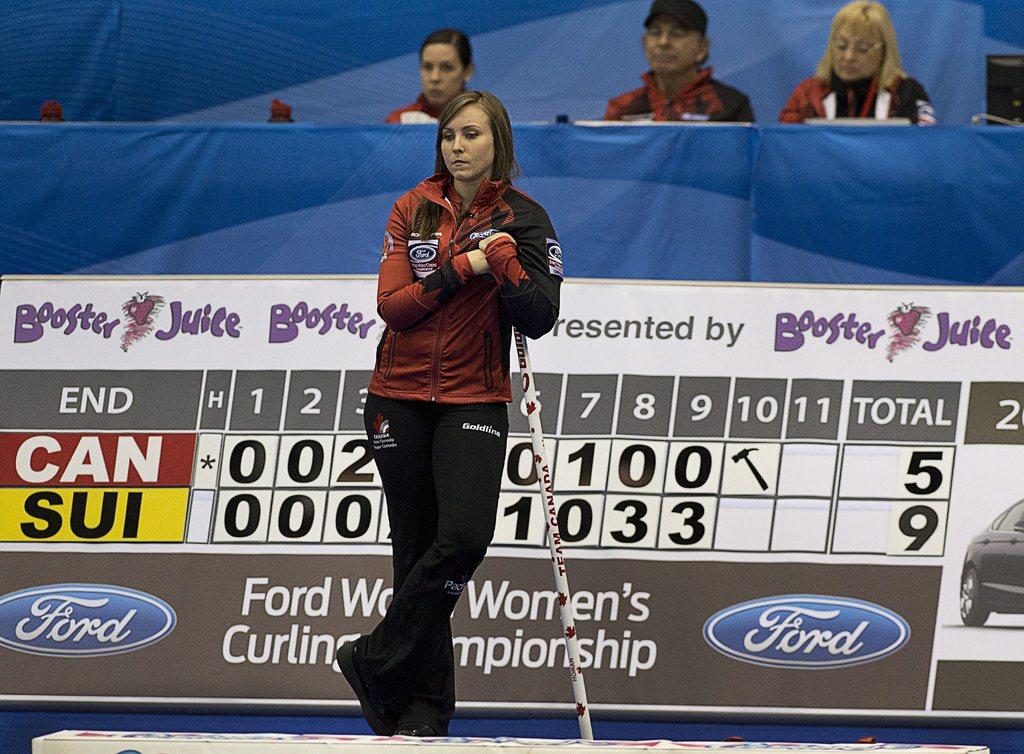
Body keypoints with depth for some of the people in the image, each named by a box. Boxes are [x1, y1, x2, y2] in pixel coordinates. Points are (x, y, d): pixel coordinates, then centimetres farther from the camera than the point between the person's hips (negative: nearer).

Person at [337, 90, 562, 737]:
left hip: (474, 401, -2)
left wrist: (506, 265, -22)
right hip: (402, 397, 2)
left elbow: (539, 320, -8)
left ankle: (375, 662, -5)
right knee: (416, 549, 2)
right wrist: (462, 268, -13)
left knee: (465, 537, -20)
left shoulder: (522, 218, 0)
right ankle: (426, 703, 9)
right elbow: (392, 304, -4)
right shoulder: (414, 210, 6)